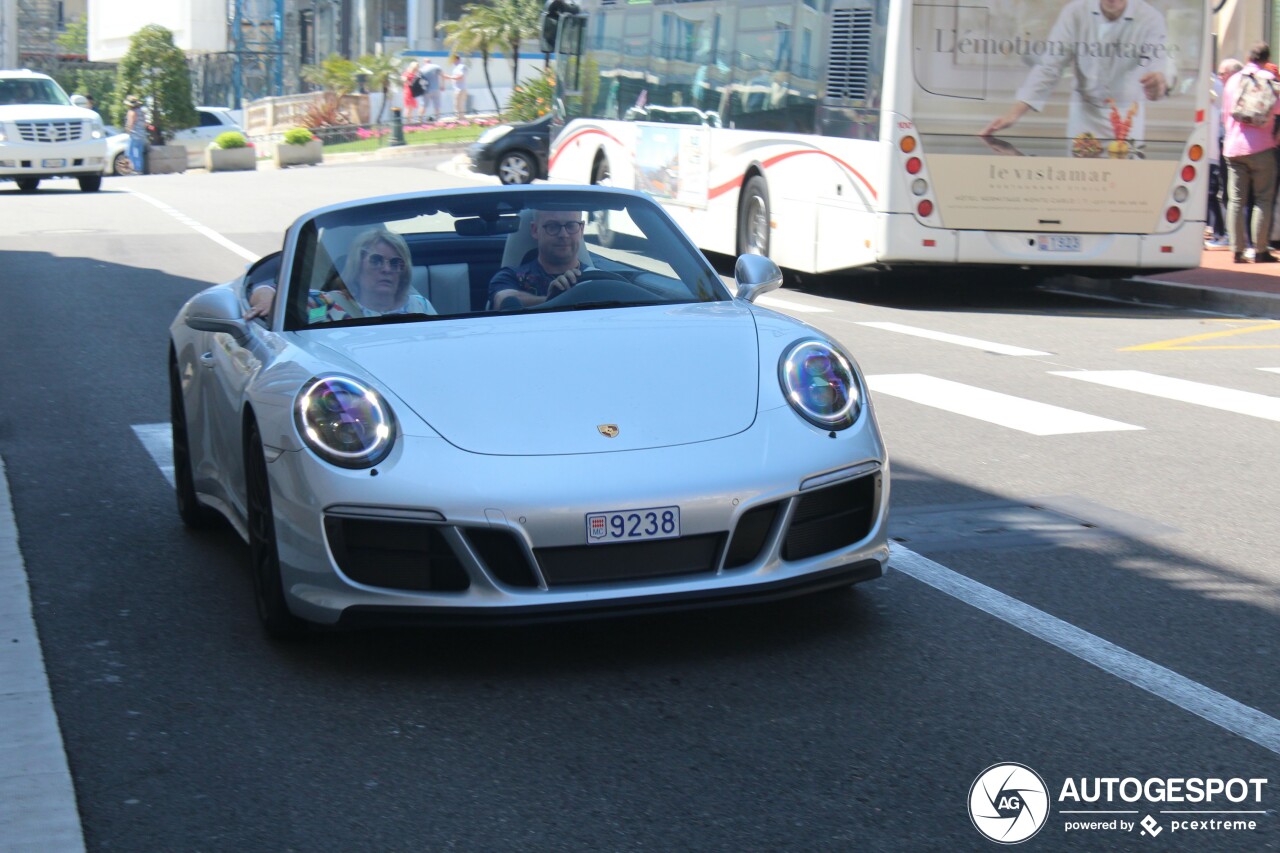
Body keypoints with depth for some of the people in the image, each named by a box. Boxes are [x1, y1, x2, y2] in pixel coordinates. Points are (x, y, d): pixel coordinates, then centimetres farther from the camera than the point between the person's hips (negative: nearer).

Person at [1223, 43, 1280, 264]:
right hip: (1261, 147, -4)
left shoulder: (1233, 80, 12)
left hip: (1233, 147, 4)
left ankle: (1237, 250, -2)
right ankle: (1260, 250, -1)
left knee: (1236, 200, 3)